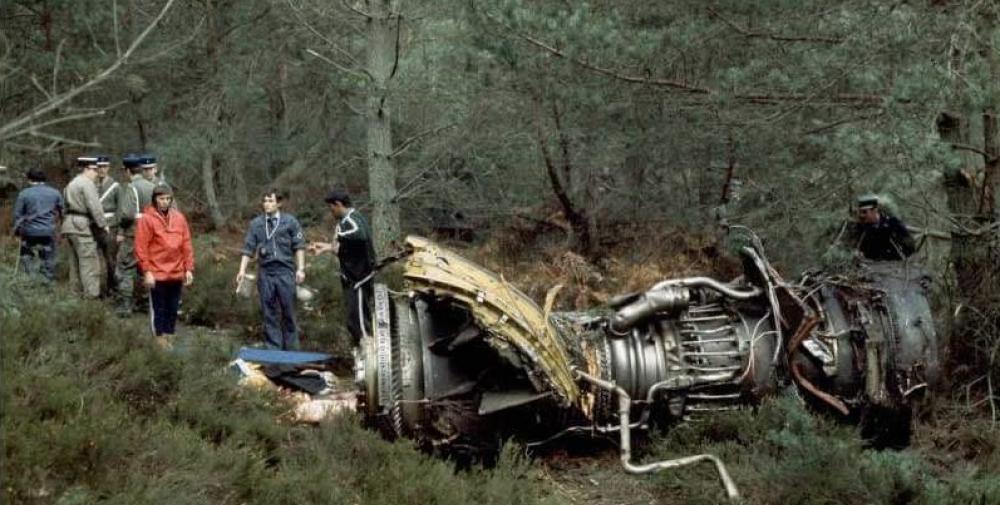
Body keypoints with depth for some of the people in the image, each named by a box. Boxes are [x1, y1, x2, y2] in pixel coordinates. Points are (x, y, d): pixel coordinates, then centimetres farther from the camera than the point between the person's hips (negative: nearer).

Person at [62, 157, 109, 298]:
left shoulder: (72, 183, 20)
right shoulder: (87, 183, -10)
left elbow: (67, 204, 17)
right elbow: (94, 206, -16)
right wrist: (103, 224, -8)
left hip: (70, 223, 10)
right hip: (82, 225, -10)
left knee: (75, 262, 13)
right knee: (89, 262, -9)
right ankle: (91, 294, -12)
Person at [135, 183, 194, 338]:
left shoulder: (179, 218, 7)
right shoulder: (147, 219, -6)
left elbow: (186, 245, 10)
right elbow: (141, 248, -8)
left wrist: (189, 269, 5)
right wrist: (146, 271, -13)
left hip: (177, 274, 4)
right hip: (157, 274, -4)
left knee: (173, 309, 12)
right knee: (159, 310, 2)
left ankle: (169, 338, 22)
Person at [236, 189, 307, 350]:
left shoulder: (290, 221, 2)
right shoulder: (256, 224, 7)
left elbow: (299, 246, 2)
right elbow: (248, 248, 7)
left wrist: (300, 269, -5)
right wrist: (242, 270, -1)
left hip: (285, 272, -2)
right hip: (265, 273, 2)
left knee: (288, 312, 2)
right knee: (269, 313, 6)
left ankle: (291, 350, 12)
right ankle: (273, 348, 13)